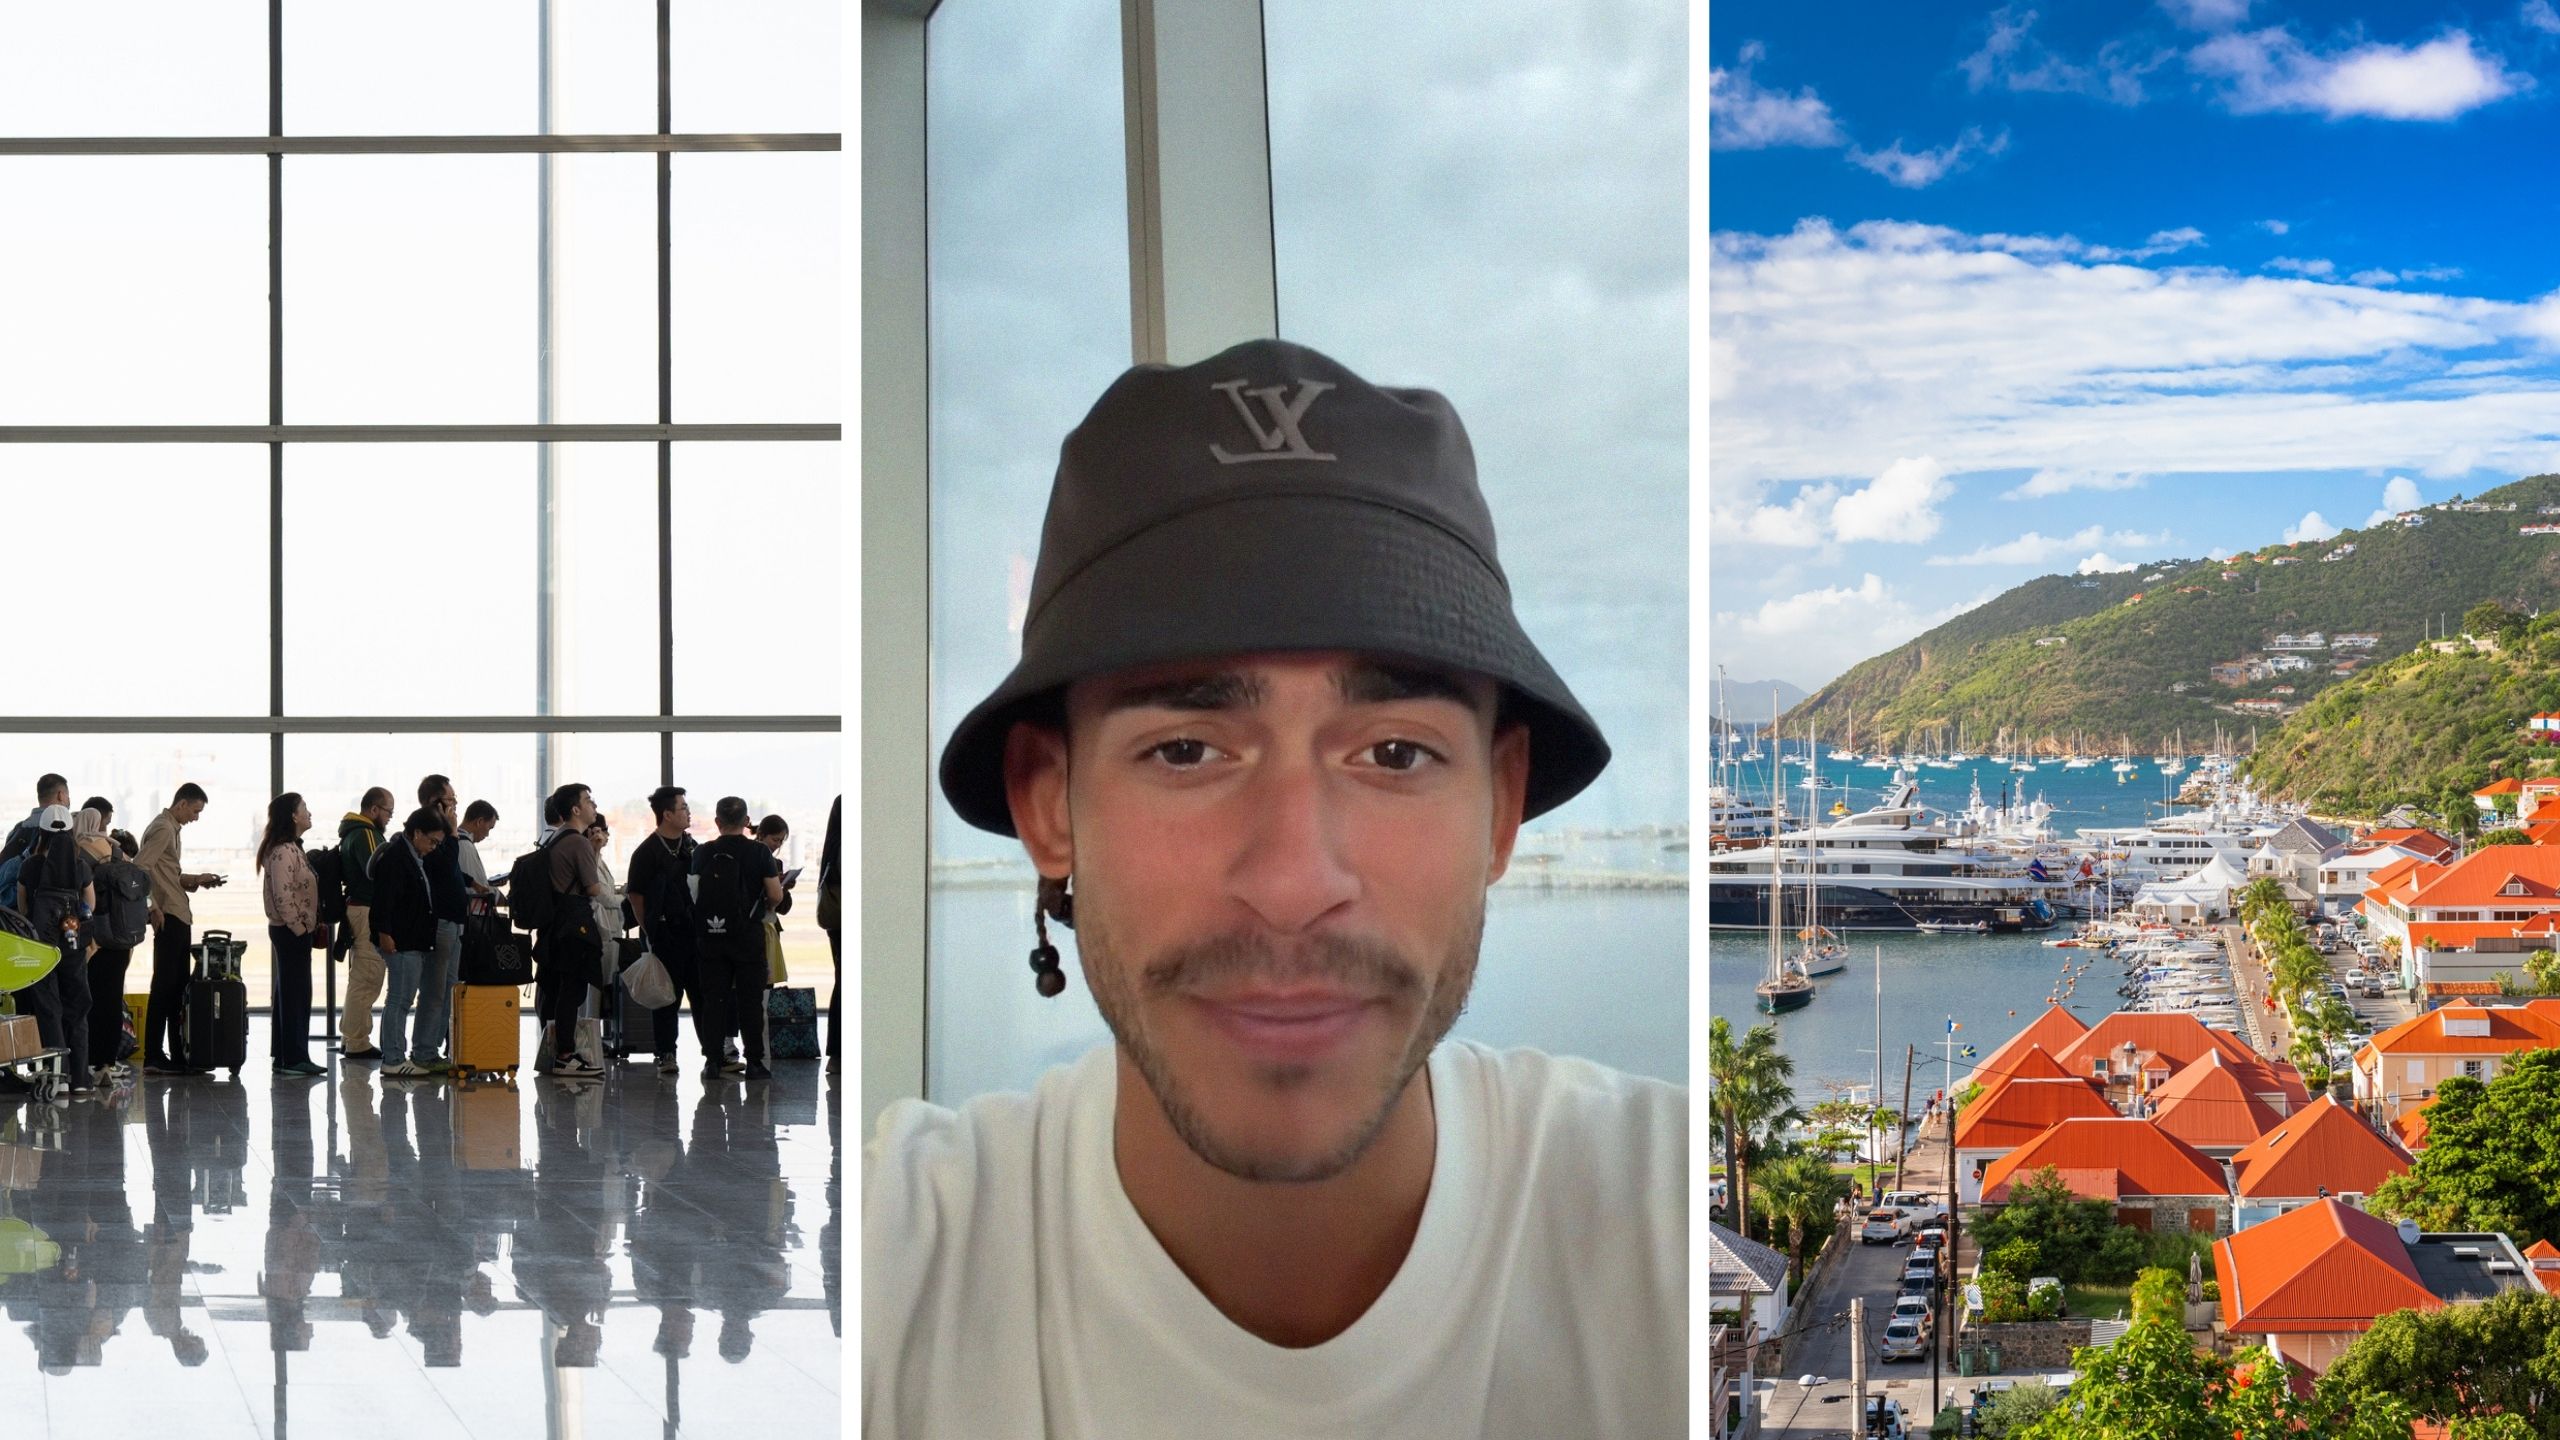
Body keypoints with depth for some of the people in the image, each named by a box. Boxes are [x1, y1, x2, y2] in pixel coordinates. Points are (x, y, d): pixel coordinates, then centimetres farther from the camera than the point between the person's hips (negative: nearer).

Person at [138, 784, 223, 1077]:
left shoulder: (171, 829, 21)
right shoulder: (162, 829, -10)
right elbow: (140, 869, -21)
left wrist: (195, 880, 14)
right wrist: (154, 908, -20)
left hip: (179, 918, 10)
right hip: (168, 918, -10)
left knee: (178, 987, 12)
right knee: (165, 986, -8)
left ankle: (178, 1056, 16)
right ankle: (153, 1056, -6)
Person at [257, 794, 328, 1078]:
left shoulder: (292, 849, 16)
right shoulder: (283, 851, -17)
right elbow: (282, 895, -23)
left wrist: (310, 927, 14)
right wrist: (299, 927, -19)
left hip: (295, 931, 11)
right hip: (291, 932, -11)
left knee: (287, 992, 13)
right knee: (296, 993, -8)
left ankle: (284, 1055, 18)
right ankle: (294, 1058, -6)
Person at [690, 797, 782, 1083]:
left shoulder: (702, 853, 0)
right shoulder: (760, 852, -5)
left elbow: (692, 894, 3)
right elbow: (775, 895, -7)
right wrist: (765, 910, 13)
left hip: (710, 935, 2)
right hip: (748, 934, -2)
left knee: (713, 998, 7)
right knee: (750, 1000, 4)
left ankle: (713, 1062, 5)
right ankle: (754, 1062, 3)